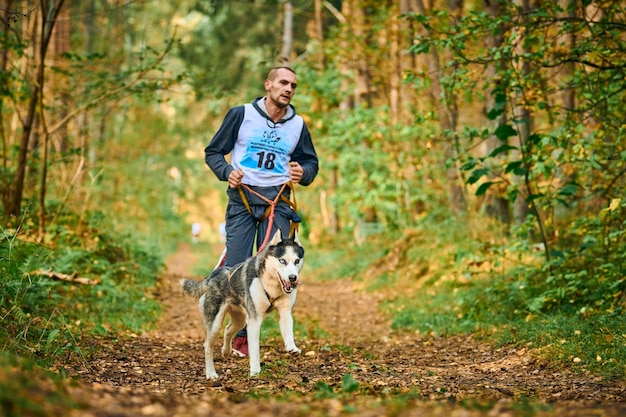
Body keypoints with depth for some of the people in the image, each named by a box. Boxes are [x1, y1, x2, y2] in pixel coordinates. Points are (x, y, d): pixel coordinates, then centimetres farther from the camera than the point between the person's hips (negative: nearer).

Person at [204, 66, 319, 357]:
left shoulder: (297, 125, 9)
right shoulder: (241, 114, 1)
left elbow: (311, 161, 20)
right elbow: (213, 152, 7)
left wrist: (304, 173, -4)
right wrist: (226, 172, -13)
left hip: (277, 201, 2)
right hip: (241, 198, -2)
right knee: (234, 268, -7)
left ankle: (245, 334, 7)